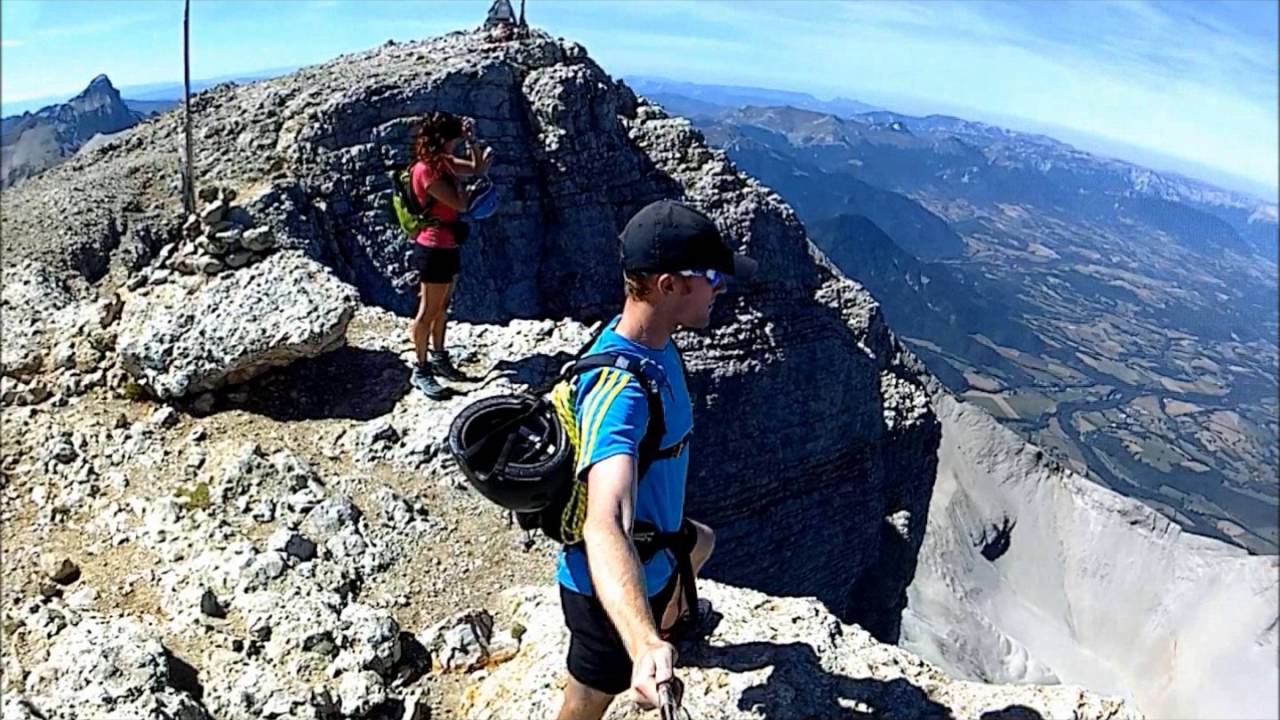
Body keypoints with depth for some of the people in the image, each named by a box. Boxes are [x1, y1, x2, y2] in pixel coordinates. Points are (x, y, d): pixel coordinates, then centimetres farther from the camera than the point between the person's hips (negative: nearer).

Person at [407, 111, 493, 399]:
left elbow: (477, 168, 14)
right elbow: (460, 203, -23)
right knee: (428, 311, 0)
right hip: (434, 249, -9)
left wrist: (472, 141, -2)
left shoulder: (442, 162, 6)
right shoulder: (425, 171, -21)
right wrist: (479, 172, -12)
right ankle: (421, 370, 10)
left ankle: (438, 356, 33)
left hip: (448, 246, 9)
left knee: (442, 306, 19)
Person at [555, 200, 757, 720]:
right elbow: (604, 527, -53)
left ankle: (669, 615, 73)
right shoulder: (619, 388, -40)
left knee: (701, 542, 39)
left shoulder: (651, 339, -9)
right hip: (611, 587, -10)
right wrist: (645, 648, -67)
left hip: (654, 548, 10)